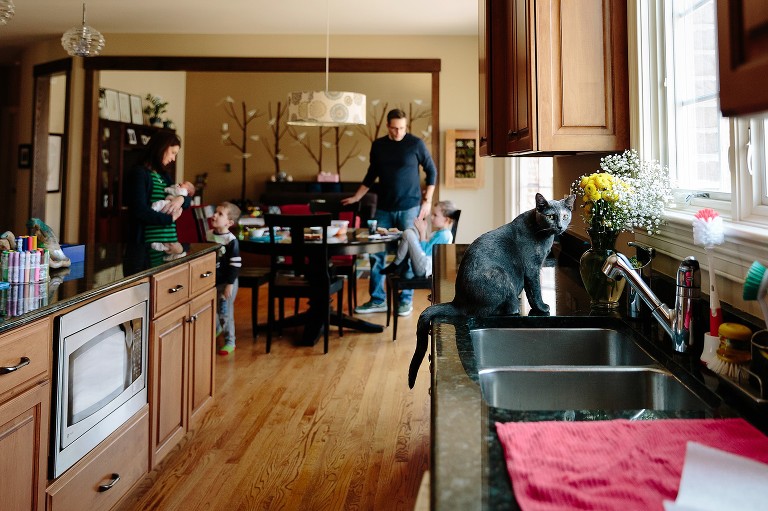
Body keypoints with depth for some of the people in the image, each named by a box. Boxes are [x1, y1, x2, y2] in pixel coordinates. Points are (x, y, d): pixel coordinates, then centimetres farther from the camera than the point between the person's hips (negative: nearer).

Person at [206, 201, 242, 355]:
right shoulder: (209, 235, 1)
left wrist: (230, 284, -18)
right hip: (211, 281, 7)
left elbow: (235, 264, -18)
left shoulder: (231, 240, -19)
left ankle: (230, 342, 14)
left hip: (225, 282, -7)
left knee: (225, 313, 0)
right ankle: (216, 330, 47)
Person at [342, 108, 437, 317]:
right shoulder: (378, 145, 6)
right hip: (384, 208, 4)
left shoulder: (416, 144, -4)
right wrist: (356, 197, 11)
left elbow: (431, 171, 2)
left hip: (409, 208, -3)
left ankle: (406, 300, 14)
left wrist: (427, 200, -4)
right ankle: (377, 300, 14)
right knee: (376, 254, 2)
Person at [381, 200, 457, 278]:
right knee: (411, 230, 9)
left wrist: (422, 232, -4)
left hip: (425, 268, -11)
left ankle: (396, 265, -3)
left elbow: (425, 251, -12)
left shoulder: (443, 235, -11)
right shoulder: (438, 233, 21)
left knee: (408, 234, -16)